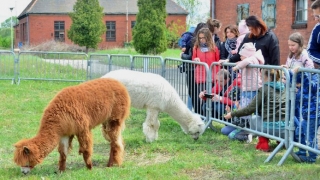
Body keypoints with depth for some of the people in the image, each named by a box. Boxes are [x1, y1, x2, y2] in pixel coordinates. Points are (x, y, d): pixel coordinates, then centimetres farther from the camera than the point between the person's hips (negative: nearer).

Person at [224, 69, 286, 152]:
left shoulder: (263, 90, -4)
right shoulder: (283, 88, 13)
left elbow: (250, 109, -5)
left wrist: (232, 114, 6)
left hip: (271, 127, -5)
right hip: (286, 128, 5)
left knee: (253, 119, 26)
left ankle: (263, 142, 7)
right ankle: (282, 139, 18)